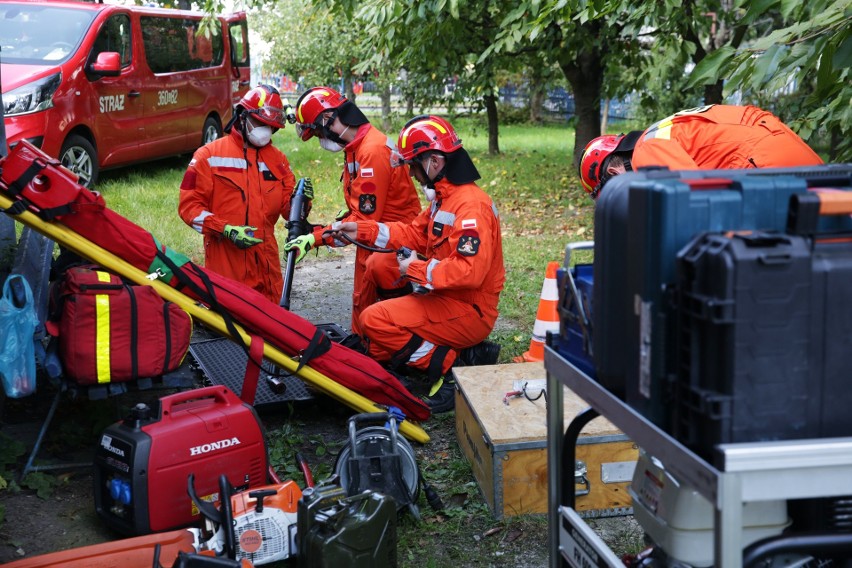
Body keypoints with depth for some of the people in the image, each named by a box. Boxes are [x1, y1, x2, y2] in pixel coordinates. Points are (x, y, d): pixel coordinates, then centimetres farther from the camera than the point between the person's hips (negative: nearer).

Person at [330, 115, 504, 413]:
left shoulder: (471, 205, -21)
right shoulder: (444, 197, 11)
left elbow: (470, 271, -32)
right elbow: (415, 233, 17)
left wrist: (418, 270, -20)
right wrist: (363, 230, 8)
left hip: (469, 312, -10)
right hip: (446, 296, 10)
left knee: (374, 321, -17)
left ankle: (450, 365, -10)